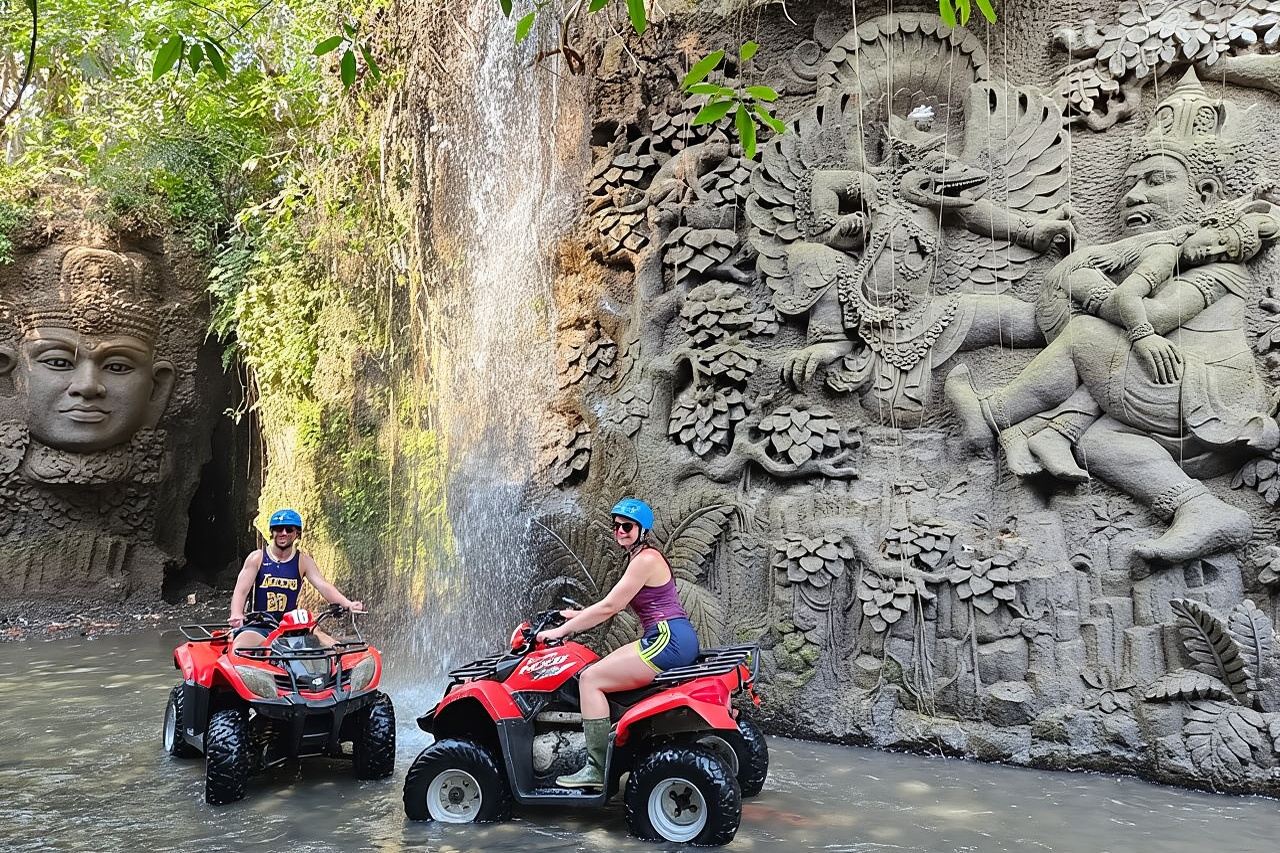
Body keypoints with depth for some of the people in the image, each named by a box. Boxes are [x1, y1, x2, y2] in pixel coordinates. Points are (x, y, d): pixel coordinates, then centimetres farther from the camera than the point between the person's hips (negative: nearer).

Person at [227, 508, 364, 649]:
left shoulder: (303, 561, 5)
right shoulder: (257, 558, 3)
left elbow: (323, 586, -8)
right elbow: (241, 590, -6)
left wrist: (348, 604, -27)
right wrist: (236, 615, -29)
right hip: (258, 626, -2)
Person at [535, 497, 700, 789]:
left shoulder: (646, 559, -12)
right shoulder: (642, 557, 19)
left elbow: (610, 607, -14)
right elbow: (614, 604, 23)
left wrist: (561, 630, -8)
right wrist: (578, 615, 21)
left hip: (669, 639, -11)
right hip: (669, 638, 11)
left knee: (591, 678, -10)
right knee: (601, 667, 17)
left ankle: (597, 769, -11)